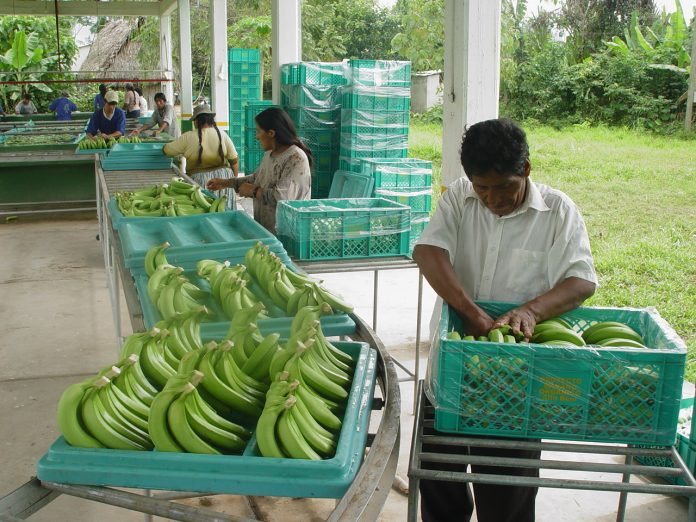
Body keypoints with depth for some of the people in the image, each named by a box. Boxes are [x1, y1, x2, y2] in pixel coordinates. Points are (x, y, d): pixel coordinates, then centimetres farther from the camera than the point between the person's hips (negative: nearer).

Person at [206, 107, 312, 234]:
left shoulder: (296, 159, -17)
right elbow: (256, 179, 27)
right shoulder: (269, 154, 12)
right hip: (264, 228, 8)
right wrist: (225, 183, 24)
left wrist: (252, 191, -10)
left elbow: (282, 197, -24)